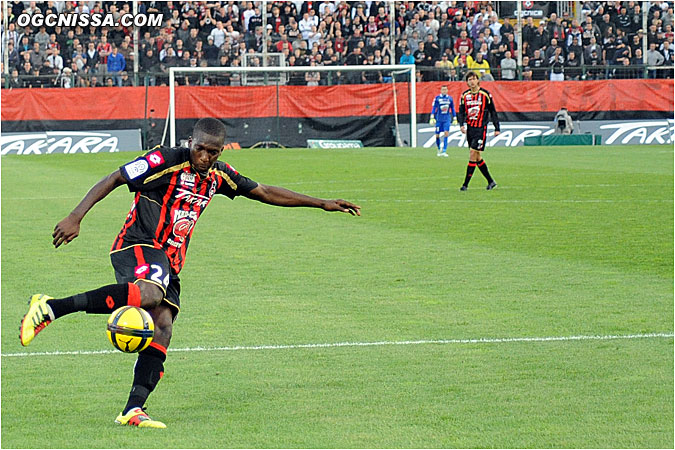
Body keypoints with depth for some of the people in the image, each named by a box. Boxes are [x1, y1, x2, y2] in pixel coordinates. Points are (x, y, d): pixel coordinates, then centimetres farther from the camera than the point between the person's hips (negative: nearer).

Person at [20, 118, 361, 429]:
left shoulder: (219, 176, 13)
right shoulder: (165, 161, -9)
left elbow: (266, 193, 22)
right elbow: (112, 180, -7)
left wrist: (322, 204, 21)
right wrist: (75, 217, -16)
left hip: (169, 261, 8)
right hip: (139, 246, -8)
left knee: (162, 329, -10)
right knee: (149, 293, -38)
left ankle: (133, 410, -16)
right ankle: (50, 308, -38)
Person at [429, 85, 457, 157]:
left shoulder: (450, 98, 6)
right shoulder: (437, 98, -2)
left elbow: (452, 109, 14)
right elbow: (433, 108, -2)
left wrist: (454, 119, 14)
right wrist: (432, 118, -11)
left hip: (447, 119, 1)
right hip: (439, 119, -1)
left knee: (446, 133, -13)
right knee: (437, 135, 4)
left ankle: (444, 151, -13)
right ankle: (439, 149, 27)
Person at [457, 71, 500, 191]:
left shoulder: (485, 94, -3)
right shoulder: (464, 95, 7)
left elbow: (493, 112, 3)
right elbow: (461, 112, 10)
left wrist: (497, 128, 2)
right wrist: (461, 125, -8)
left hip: (481, 128, -5)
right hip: (470, 128, 5)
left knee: (473, 153, -13)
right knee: (477, 157, 7)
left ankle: (466, 184, -12)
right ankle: (491, 182, 19)